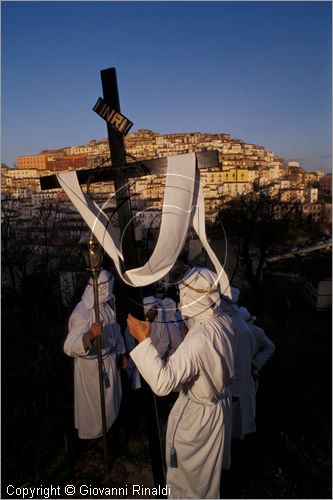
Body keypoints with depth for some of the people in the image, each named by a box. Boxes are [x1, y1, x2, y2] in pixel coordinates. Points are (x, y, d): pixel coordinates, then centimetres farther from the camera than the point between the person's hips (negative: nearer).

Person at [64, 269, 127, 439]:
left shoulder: (107, 304, -8)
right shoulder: (82, 313, -33)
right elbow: (69, 347, -41)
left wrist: (121, 352, 12)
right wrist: (90, 335, -58)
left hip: (109, 360, 7)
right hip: (91, 365, -7)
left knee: (111, 396, 28)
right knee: (93, 401, 17)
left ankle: (108, 424, 56)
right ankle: (92, 431, 45)